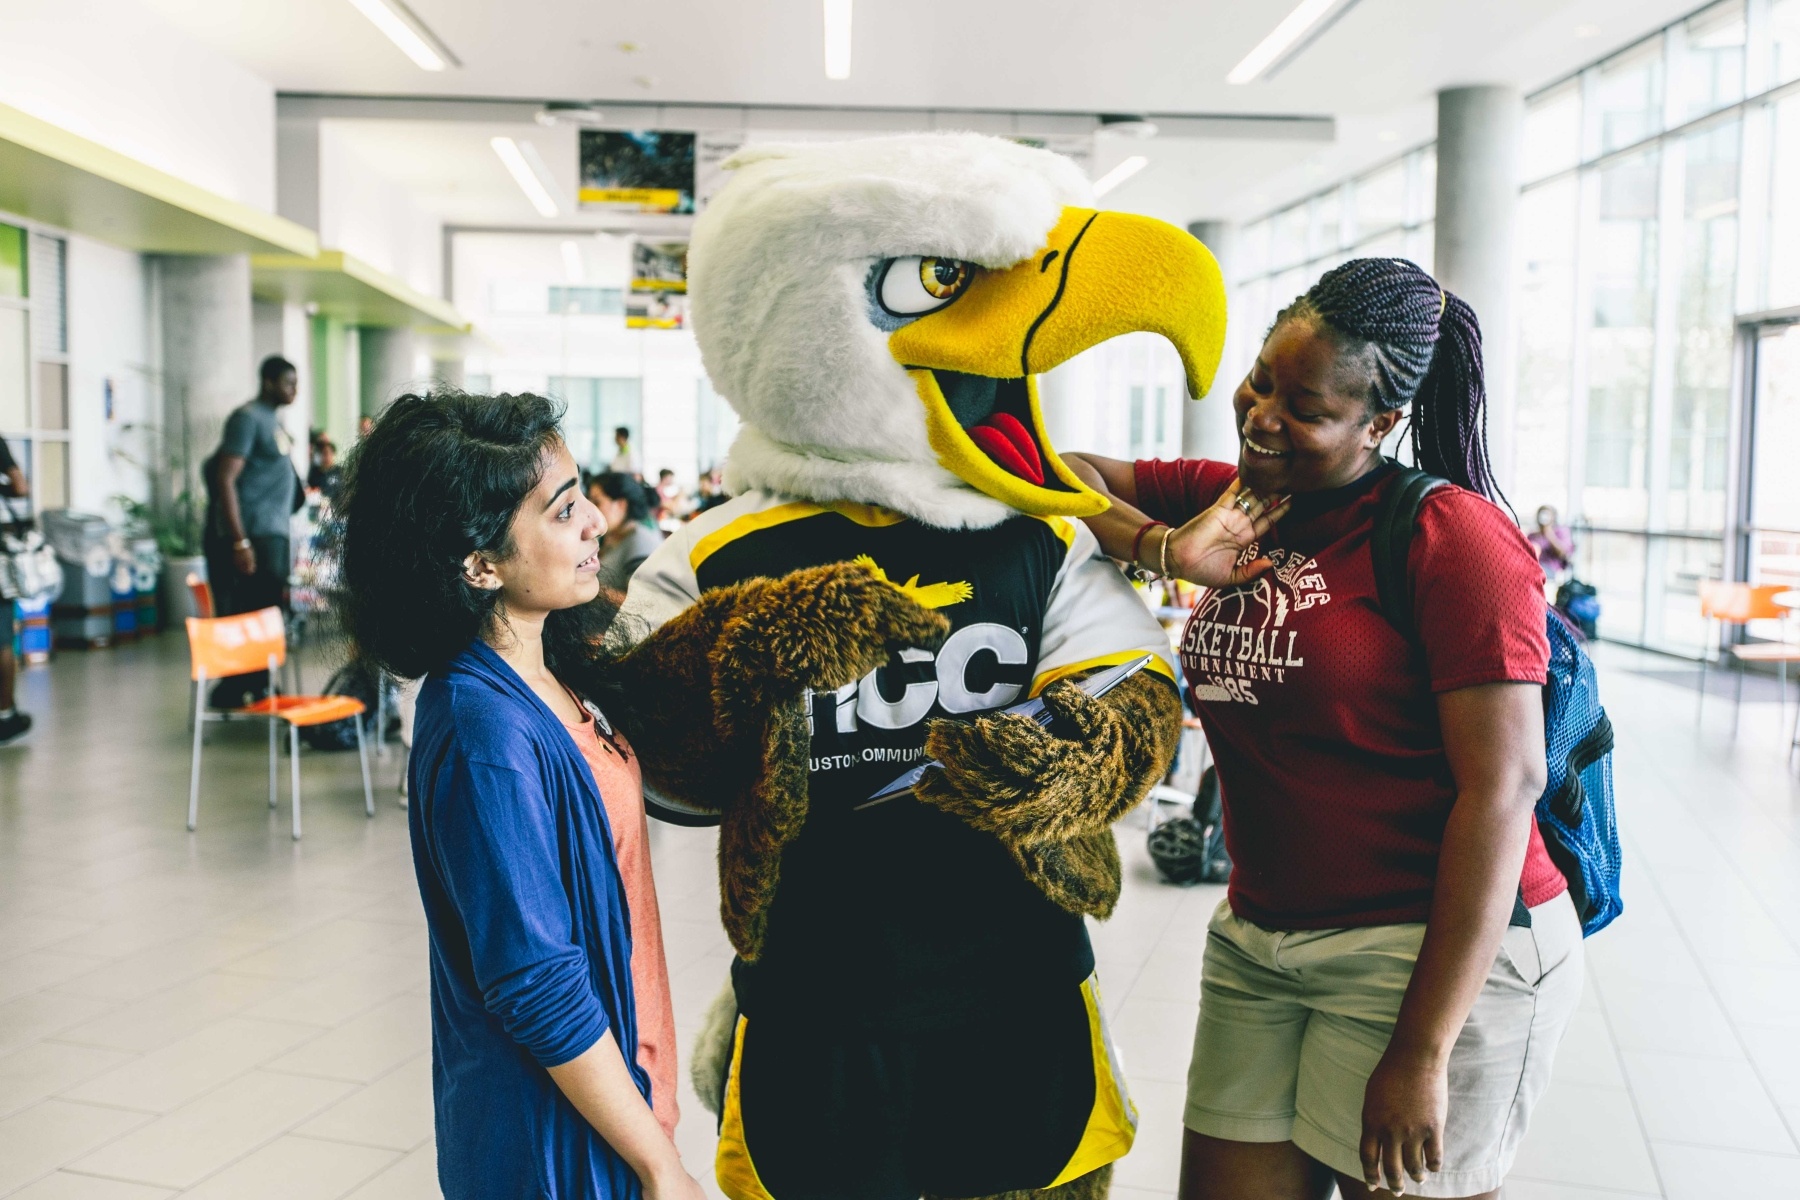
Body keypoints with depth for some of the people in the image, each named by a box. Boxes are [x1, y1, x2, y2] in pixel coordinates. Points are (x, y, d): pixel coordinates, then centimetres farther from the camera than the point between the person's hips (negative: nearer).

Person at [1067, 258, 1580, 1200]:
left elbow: (1503, 786, -18)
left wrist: (1423, 1052, -18)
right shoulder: (1232, 500, 6)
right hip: (1258, 939, 6)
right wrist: (1170, 550, -14)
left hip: (1439, 955, -6)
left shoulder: (1450, 531, -14)